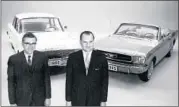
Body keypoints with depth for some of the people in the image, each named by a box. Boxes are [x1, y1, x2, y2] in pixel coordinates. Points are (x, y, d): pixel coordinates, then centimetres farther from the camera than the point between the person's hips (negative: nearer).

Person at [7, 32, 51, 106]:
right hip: (22, 100, -1)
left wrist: (48, 97, -1)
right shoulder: (14, 59, -7)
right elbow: (11, 81, -4)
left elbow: (47, 78, 0)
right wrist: (12, 102, -5)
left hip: (39, 100, 1)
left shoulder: (42, 57, -4)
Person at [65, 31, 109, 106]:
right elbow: (69, 80, -1)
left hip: (94, 101, 0)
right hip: (77, 100, 0)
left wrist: (103, 100, -2)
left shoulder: (101, 58, -5)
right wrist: (68, 100, -2)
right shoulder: (72, 57, -4)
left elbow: (104, 81, -2)